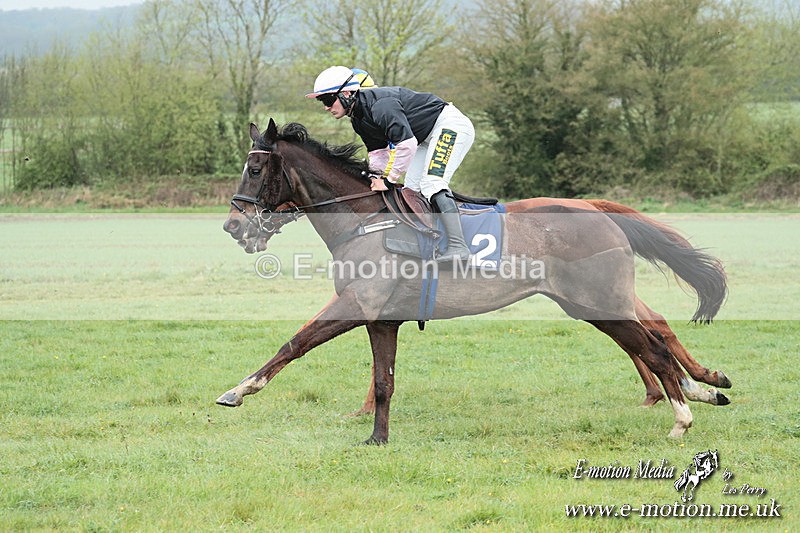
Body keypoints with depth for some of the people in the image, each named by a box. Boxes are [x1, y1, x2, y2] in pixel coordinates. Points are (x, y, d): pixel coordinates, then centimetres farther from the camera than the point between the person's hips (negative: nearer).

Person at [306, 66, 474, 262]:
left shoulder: (379, 104, -28)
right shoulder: (358, 119, 5)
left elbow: (405, 144, -32)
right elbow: (378, 150, 12)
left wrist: (388, 180, -25)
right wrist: (377, 178, -7)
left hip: (449, 125, -11)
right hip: (427, 138, 11)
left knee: (431, 184, -23)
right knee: (410, 190, 8)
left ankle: (458, 247, -28)